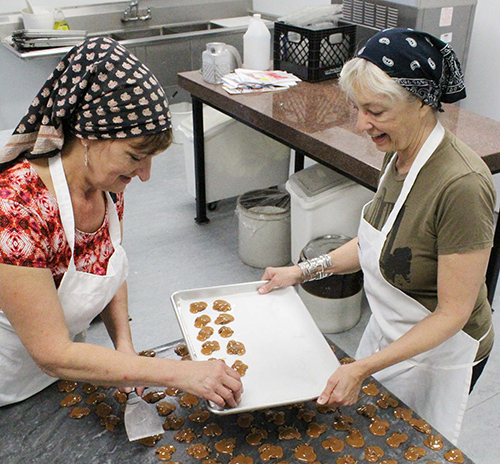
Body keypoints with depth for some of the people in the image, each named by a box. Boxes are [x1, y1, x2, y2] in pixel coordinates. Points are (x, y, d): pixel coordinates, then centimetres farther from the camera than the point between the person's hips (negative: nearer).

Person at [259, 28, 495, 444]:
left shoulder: (461, 186, -34)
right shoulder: (399, 155, -8)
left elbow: (453, 313, -27)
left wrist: (364, 368, -31)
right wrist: (304, 270, 1)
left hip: (436, 352, -7)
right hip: (388, 332, 8)